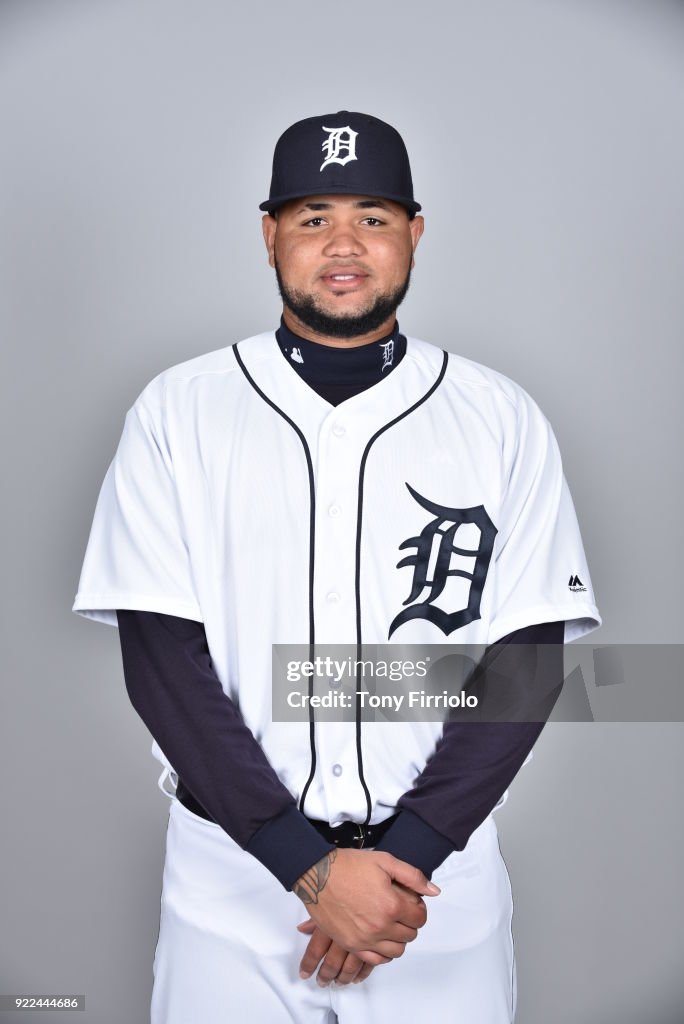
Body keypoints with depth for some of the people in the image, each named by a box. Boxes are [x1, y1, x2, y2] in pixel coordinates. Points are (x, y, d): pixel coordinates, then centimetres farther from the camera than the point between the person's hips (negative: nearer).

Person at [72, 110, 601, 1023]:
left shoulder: (502, 419, -2)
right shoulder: (177, 412, -3)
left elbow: (529, 656, -4)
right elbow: (160, 657, -8)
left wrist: (405, 855, -14)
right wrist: (310, 865, -14)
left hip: (441, 880, 1)